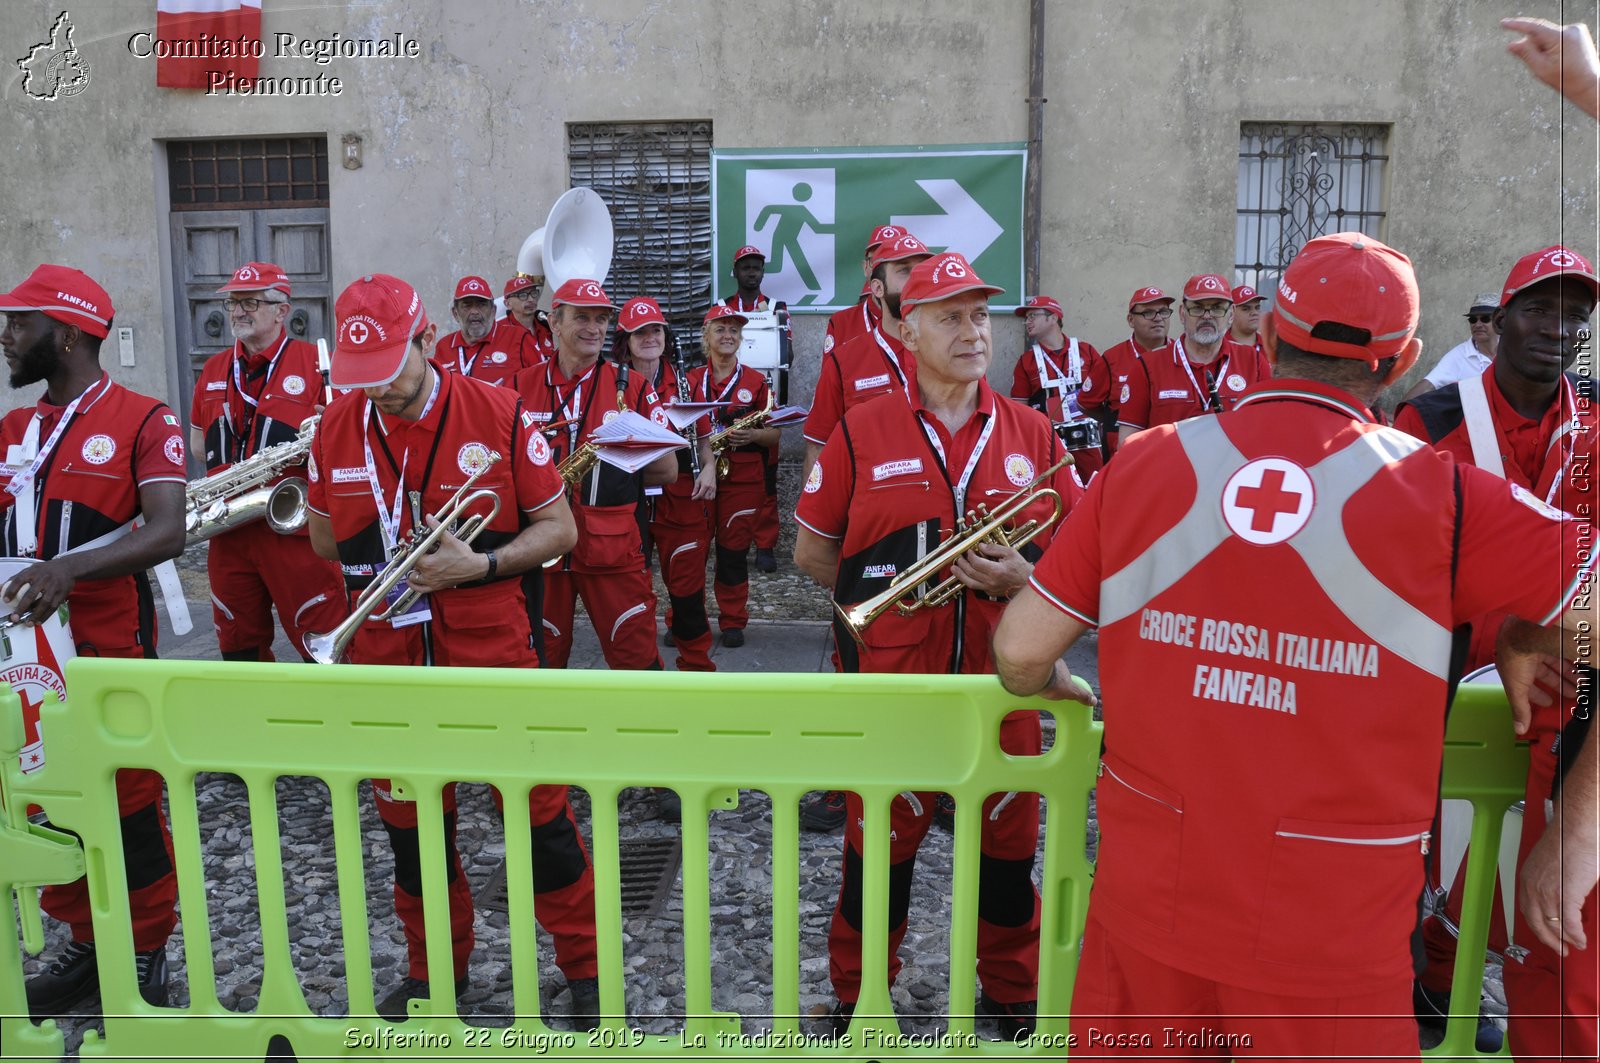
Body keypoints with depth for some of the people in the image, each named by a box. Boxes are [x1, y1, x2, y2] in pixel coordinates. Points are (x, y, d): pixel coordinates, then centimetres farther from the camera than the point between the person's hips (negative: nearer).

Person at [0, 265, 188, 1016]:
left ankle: (148, 953, 20)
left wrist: (68, 567, -29)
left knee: (130, 805, 3)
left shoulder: (141, 420, -6)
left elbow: (166, 533, -17)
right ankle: (86, 945, 29)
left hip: (112, 649, -6)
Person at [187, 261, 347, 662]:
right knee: (239, 650, 16)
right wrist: (229, 463, 4)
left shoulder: (316, 363, -4)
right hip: (228, 533, 6)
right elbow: (197, 440, 23)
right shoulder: (213, 369, 14)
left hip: (297, 530, -6)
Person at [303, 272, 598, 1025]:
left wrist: (478, 565, -19)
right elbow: (324, 535, 14)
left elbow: (558, 528, -5)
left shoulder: (497, 413, -10)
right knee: (409, 821, 16)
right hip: (387, 657, 4)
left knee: (537, 810, 4)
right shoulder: (336, 426, 0)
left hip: (491, 652, -3)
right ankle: (434, 968, 38)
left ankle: (586, 967, 23)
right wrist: (387, 558, -3)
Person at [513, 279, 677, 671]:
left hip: (615, 549, -1)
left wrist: (606, 477, -5)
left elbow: (666, 470, 3)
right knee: (540, 659, 15)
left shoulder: (632, 386, 0)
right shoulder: (521, 387, 3)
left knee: (636, 659, 3)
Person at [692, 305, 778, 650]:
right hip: (697, 475, 1)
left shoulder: (756, 381, 5)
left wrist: (752, 435, -17)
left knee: (733, 550, 4)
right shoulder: (691, 379, 9)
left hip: (743, 478, -1)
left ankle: (733, 621, 16)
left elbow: (774, 434, 4)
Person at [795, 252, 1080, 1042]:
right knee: (880, 849, 12)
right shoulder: (861, 430, -2)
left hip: (1001, 680, 2)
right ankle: (857, 1001, 35)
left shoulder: (1031, 432, 4)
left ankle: (1013, 998, 38)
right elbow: (810, 551, 6)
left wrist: (1020, 579, -13)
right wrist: (886, 594, 0)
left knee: (1007, 847, 15)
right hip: (890, 680, -2)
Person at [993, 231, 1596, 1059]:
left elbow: (1019, 650, -2)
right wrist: (1523, 641, 13)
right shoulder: (1445, 498, -12)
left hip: (1148, 905, 2)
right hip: (1331, 938, -1)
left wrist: (1053, 685, 20)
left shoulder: (1140, 466, -8)